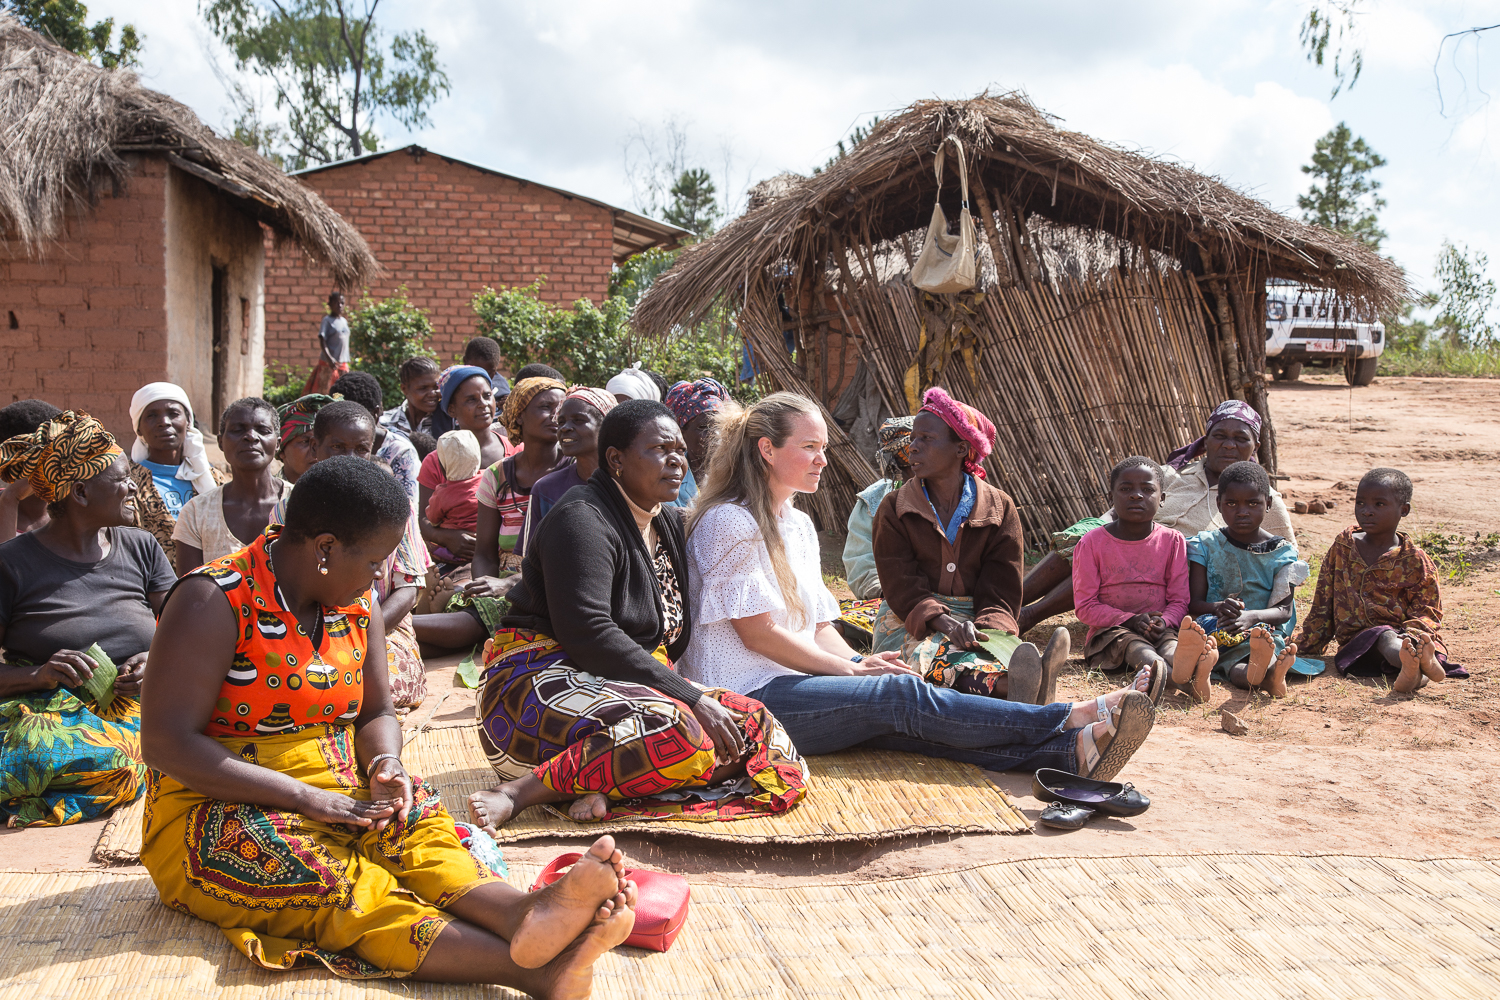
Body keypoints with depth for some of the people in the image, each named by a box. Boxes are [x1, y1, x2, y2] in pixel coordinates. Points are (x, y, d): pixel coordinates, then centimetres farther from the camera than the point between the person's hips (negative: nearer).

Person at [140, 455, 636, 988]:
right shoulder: (216, 600, -14)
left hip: (336, 798, 6)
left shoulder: (356, 605, 8)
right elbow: (166, 744, -19)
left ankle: (524, 915, -55)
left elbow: (376, 714, 15)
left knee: (414, 823, -25)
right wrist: (308, 798, -24)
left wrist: (384, 766, -10)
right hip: (217, 814, -6)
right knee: (335, 881, -34)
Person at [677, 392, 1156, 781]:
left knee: (903, 722, -19)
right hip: (748, 698, -7)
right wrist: (853, 669, -10)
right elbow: (757, 632, -14)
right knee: (903, 695, -24)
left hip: (797, 682, 8)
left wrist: (859, 662, -4)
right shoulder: (729, 522, -9)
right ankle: (1071, 721, -31)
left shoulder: (798, 525, 19)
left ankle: (1071, 751, -39)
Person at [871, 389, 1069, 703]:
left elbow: (1000, 591, 0)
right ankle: (1016, 688, -67)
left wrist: (984, 629, -23)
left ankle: (1019, 686, -68)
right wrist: (944, 622, -26)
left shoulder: (999, 509, 7)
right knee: (943, 655, -38)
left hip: (977, 620, 2)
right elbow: (901, 586, -7)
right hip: (911, 623, -2)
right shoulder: (893, 509, 6)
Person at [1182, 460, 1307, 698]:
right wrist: (1218, 607, -22)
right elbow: (1193, 603, 3)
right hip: (1215, 625, 0)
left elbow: (1283, 610, -1)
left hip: (1264, 628, 1)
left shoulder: (1282, 552, 9)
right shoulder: (1206, 545, 11)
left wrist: (1252, 616, -25)